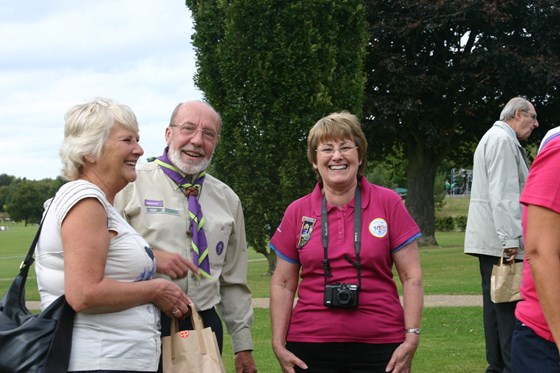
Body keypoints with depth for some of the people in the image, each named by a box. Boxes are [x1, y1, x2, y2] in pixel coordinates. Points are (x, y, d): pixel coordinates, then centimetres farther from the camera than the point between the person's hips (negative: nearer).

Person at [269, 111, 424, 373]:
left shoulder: (388, 203, 0)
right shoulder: (297, 212, 5)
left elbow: (411, 277, 0)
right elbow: (283, 284, 9)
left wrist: (412, 338, -7)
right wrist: (278, 345, 3)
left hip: (379, 348, -1)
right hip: (311, 349, 1)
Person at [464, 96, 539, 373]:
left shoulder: (495, 138, 22)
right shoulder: (503, 140, -12)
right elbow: (503, 195, -20)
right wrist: (510, 240, -23)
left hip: (491, 240, 11)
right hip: (500, 241, -11)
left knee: (497, 306, 10)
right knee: (510, 307, -12)